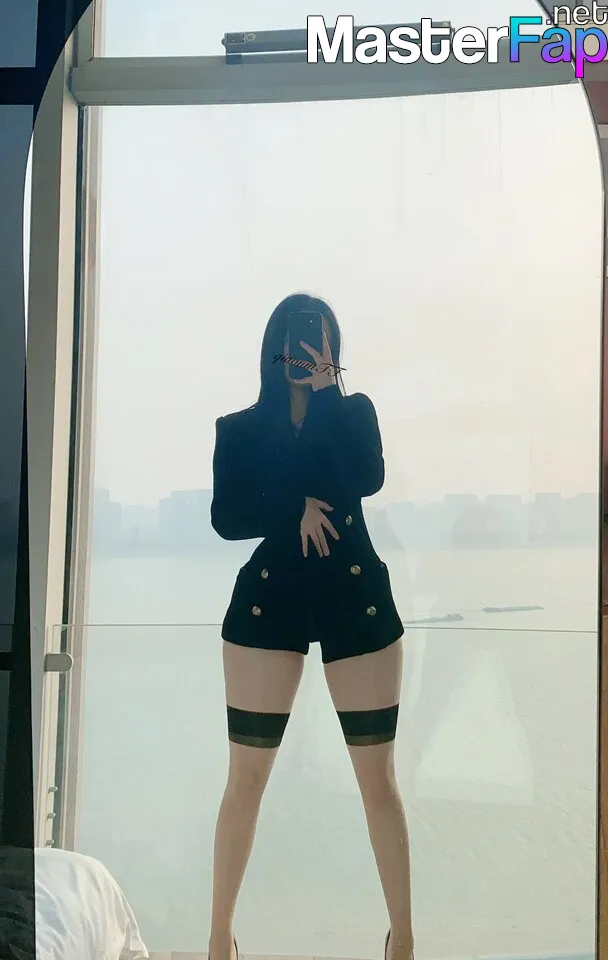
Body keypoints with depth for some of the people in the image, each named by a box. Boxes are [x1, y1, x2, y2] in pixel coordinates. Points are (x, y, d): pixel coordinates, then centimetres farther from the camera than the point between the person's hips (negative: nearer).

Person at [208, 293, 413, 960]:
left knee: (377, 777, 4)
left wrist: (324, 393, -13)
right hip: (268, 599, 0)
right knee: (246, 777, 2)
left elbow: (369, 478, -11)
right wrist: (296, 511, -15)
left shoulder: (355, 411, 9)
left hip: (356, 598, 1)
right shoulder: (239, 429, 7)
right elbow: (226, 518, -4)